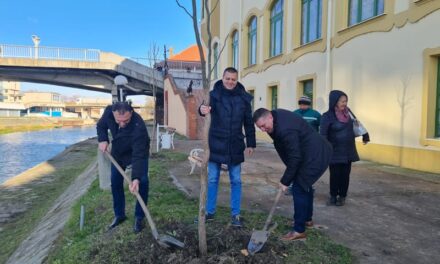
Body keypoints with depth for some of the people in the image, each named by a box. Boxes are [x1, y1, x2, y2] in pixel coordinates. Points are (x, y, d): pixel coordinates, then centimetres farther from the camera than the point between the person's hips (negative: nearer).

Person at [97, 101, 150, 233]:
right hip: (118, 152, 4)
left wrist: (136, 178, -53)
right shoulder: (109, 111, -28)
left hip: (138, 152, -4)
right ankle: (119, 215, 22)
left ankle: (139, 217, 2)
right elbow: (101, 125, -4)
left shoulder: (139, 126, -43)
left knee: (142, 183, -14)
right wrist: (103, 139, -23)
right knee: (115, 183, 6)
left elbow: (138, 155, -44)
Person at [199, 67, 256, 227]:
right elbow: (206, 107, -23)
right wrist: (203, 110, -47)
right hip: (216, 145, -1)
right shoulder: (214, 94, -5)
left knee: (236, 181, 8)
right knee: (212, 179, 9)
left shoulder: (243, 98, 0)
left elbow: (249, 123, 6)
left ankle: (235, 214, 20)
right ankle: (210, 211, 24)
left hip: (235, 146, 1)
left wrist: (251, 143, 4)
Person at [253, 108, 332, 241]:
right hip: (315, 152, 11)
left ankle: (299, 230, 0)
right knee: (304, 185, 20)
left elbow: (294, 158, -26)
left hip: (316, 155, -11)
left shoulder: (285, 129, -31)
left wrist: (285, 181, -18)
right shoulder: (277, 115, -1)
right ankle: (307, 219, 37)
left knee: (299, 188, -10)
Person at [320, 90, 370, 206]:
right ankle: (333, 196, 19)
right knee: (334, 175, 2)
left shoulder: (348, 113, 3)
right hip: (335, 152, -5)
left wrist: (365, 136, 26)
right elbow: (323, 135, -20)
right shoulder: (327, 116, -14)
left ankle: (342, 196, 22)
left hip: (348, 151, 5)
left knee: (345, 175, 8)